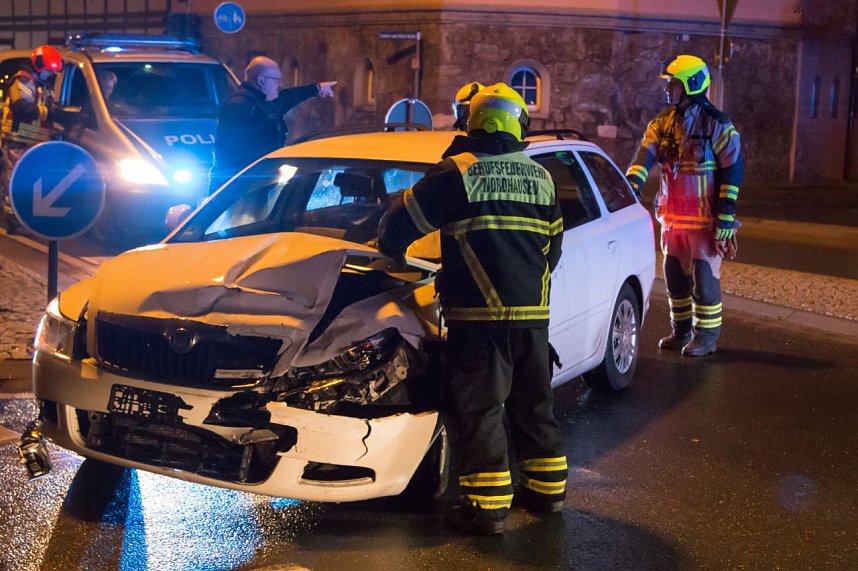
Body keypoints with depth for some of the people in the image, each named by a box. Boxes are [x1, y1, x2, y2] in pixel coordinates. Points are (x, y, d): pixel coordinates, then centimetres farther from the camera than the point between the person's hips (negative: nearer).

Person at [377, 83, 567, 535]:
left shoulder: (457, 172, -6)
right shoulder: (540, 177, 11)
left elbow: (402, 222, -1)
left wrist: (390, 247, 20)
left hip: (479, 314, -6)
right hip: (533, 312, 6)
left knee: (478, 407, 0)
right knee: (533, 401, 18)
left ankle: (487, 504, 0)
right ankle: (547, 487, 27)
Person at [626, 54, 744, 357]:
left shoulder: (716, 124, -11)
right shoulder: (663, 122, 7)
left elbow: (733, 170, -11)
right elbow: (645, 155, -6)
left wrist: (725, 217, -15)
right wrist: (630, 187, -24)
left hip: (705, 218, -6)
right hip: (672, 216, 6)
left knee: (704, 276, 0)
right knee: (674, 275, 13)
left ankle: (707, 335, 12)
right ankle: (682, 329, 28)